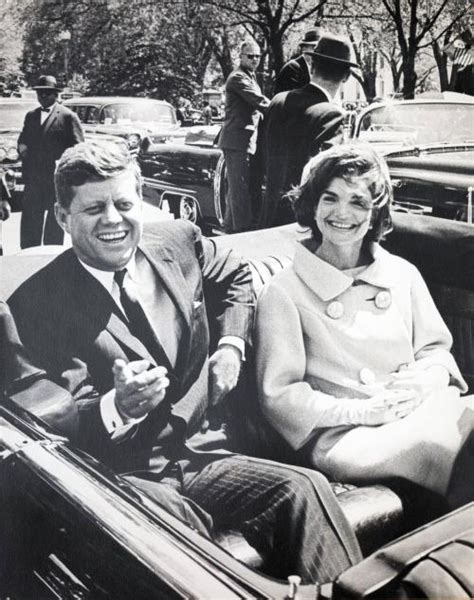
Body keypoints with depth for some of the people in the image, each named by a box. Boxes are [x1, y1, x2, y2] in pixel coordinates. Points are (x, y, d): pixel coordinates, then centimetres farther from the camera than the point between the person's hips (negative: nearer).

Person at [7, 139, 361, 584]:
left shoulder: (177, 241, 4)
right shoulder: (36, 302, -9)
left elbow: (236, 276, 27)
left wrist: (231, 344, 10)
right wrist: (118, 406, -34)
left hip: (200, 455, 4)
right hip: (121, 476, -3)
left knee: (304, 489, -22)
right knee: (174, 522, -37)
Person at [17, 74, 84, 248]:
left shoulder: (68, 116, -4)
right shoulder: (30, 116, 16)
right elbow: (22, 140, 19)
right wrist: (24, 151, -3)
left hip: (57, 178, -5)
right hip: (33, 177, 5)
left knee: (55, 222, 6)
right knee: (29, 221, 5)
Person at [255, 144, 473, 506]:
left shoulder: (403, 275, 17)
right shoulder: (284, 294, 2)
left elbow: (437, 348, 21)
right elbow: (279, 395, -1)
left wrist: (427, 378, -4)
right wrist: (361, 411, -12)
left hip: (426, 409, 5)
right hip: (342, 435, -4)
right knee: (432, 442, -34)